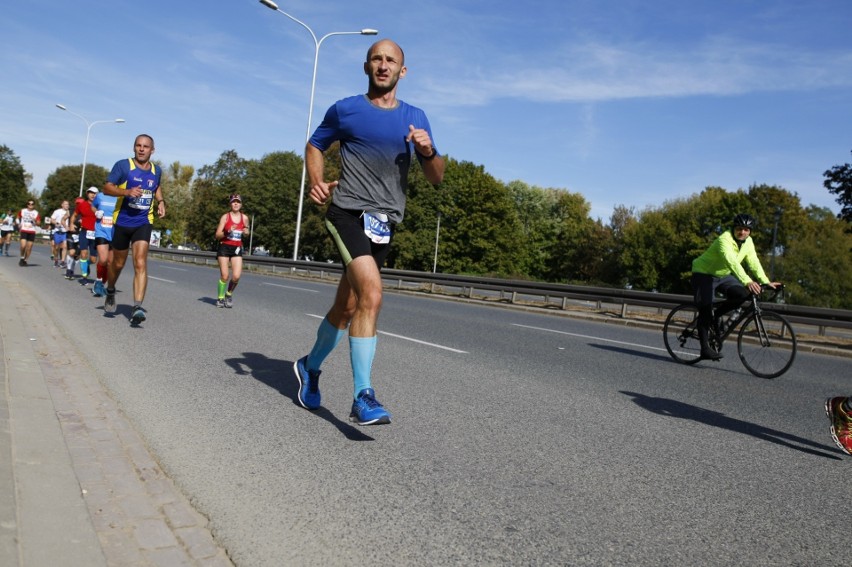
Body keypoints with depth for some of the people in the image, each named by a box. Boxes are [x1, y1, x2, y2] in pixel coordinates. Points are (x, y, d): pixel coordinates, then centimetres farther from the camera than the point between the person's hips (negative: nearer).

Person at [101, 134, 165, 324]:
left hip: (143, 223, 1)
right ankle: (110, 292, 43)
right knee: (118, 262, 14)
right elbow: (107, 187, -8)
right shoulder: (123, 165, -6)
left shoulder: (156, 170, 6)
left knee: (140, 264, -14)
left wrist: (161, 202, 7)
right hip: (122, 221, -1)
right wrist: (127, 191, -25)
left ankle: (137, 307, -20)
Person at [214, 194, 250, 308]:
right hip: (224, 247, -2)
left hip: (237, 248, 2)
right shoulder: (225, 217, -3)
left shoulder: (244, 218, 5)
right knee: (224, 276, -4)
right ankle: (220, 298, 17)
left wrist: (246, 232, -2)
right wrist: (227, 232, -21)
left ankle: (229, 294, 16)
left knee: (236, 276, -11)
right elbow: (217, 235, -4)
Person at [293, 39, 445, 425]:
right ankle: (363, 397, -18)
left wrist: (428, 152, -11)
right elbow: (315, 146, 17)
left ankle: (310, 366, 37)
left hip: (385, 222, 4)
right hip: (348, 212, -4)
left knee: (347, 307, 12)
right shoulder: (344, 110, 5)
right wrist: (317, 182, -2)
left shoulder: (415, 117, 11)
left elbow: (436, 179, 11)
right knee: (371, 296, -24)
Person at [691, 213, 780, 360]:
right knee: (705, 310, -13)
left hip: (723, 275, 7)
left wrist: (766, 282, -13)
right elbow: (732, 262, -42)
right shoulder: (724, 240, -28)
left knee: (742, 293, -19)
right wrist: (747, 281, -53)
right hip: (704, 274, -7)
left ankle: (717, 314, 4)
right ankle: (705, 349, -7)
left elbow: (754, 263, -2)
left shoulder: (748, 242, -3)